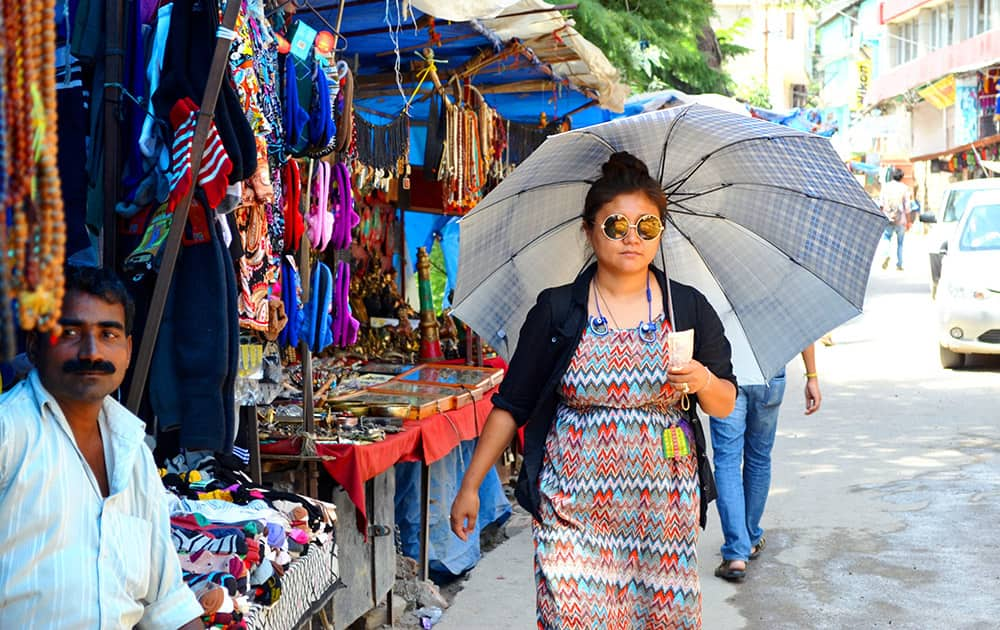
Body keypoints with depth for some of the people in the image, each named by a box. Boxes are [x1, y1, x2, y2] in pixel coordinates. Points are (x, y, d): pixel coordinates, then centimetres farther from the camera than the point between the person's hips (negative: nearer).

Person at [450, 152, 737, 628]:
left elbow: (726, 405, 9)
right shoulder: (556, 310, 0)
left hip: (663, 507, 2)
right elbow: (511, 405, 2)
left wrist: (704, 382, -13)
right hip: (574, 508, -1)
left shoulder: (690, 308, 4)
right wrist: (470, 486, -1)